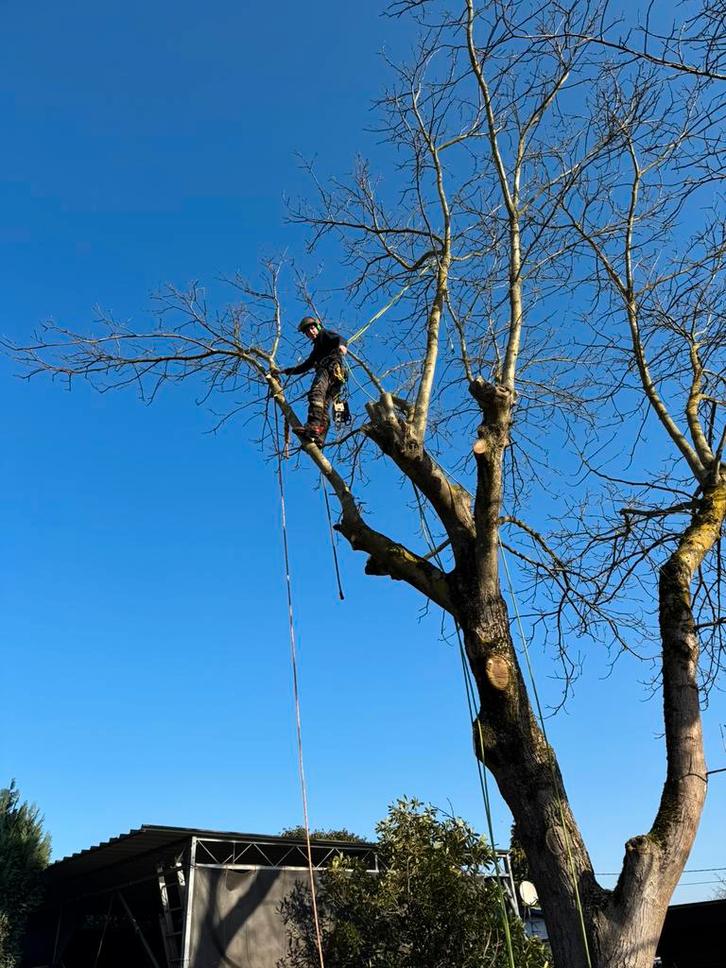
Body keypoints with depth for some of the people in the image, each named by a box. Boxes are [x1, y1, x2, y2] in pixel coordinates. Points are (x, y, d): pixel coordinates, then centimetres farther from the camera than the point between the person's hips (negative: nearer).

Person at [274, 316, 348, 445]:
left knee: (316, 394, -31)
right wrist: (284, 371, 46)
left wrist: (342, 345, -27)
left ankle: (314, 426, -52)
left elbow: (339, 338, -2)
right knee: (323, 407, -12)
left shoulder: (325, 334, 20)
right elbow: (304, 367, 47)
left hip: (331, 368, -8)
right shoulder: (316, 349, 43)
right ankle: (319, 438, -30)